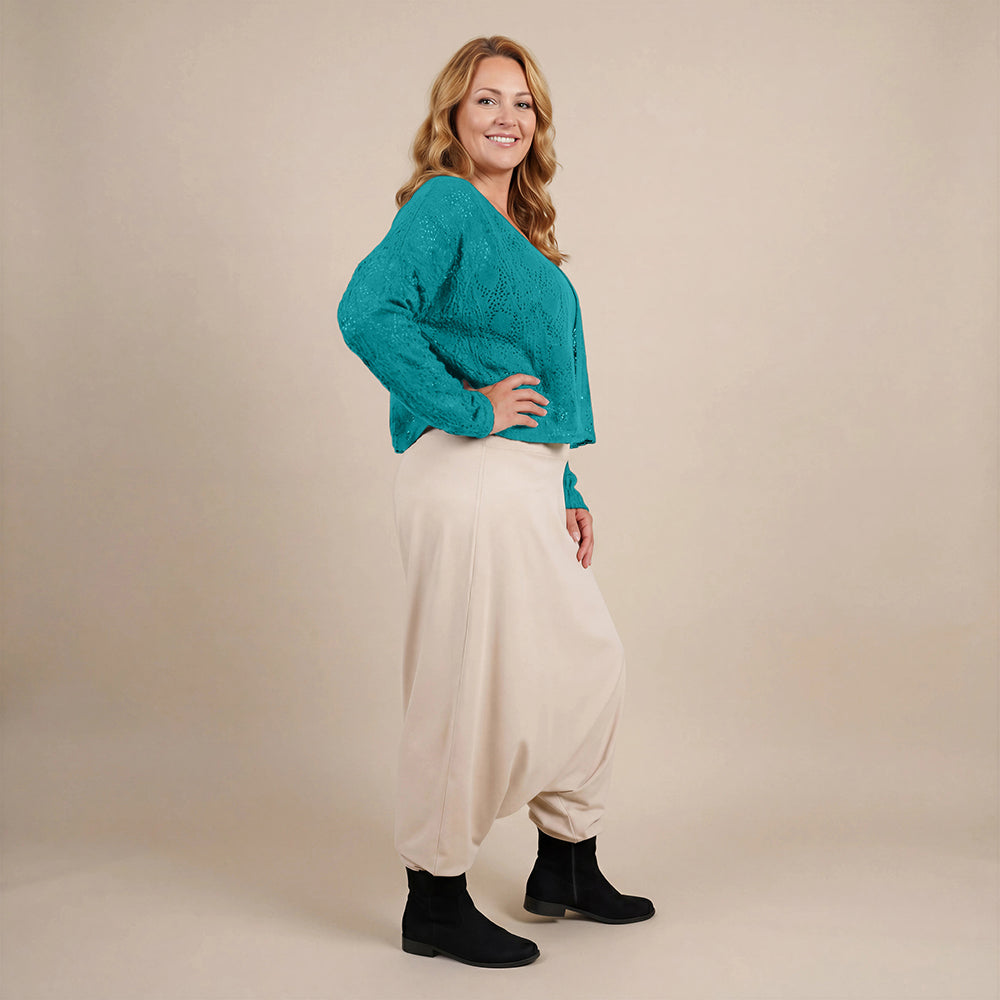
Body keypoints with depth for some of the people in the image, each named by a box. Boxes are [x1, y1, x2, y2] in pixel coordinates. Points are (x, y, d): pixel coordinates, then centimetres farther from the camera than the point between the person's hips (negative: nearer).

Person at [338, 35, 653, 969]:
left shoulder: (519, 227, 20)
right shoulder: (443, 204, -7)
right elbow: (368, 311, -25)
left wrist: (567, 491, 19)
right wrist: (467, 410, -20)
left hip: (526, 481, 10)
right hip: (467, 479, -10)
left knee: (587, 660, 15)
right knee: (470, 682, -2)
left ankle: (566, 865, 31)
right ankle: (436, 904, 14)